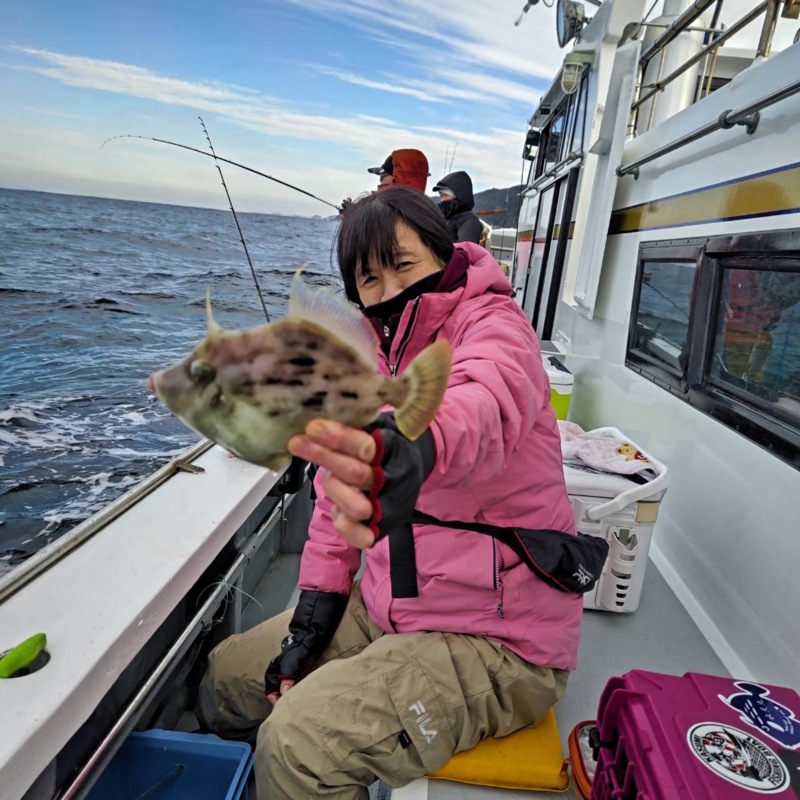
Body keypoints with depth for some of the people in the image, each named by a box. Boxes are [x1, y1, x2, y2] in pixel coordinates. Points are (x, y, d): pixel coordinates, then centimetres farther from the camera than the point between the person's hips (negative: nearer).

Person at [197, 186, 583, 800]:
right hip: (386, 611, 7)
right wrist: (313, 609, -1)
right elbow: (340, 484, 7)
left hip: (495, 639, -7)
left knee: (298, 739, -23)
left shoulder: (493, 324, -16)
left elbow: (484, 404, -41)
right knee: (229, 676, 13)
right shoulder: (370, 351, 6)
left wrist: (410, 450, -63)